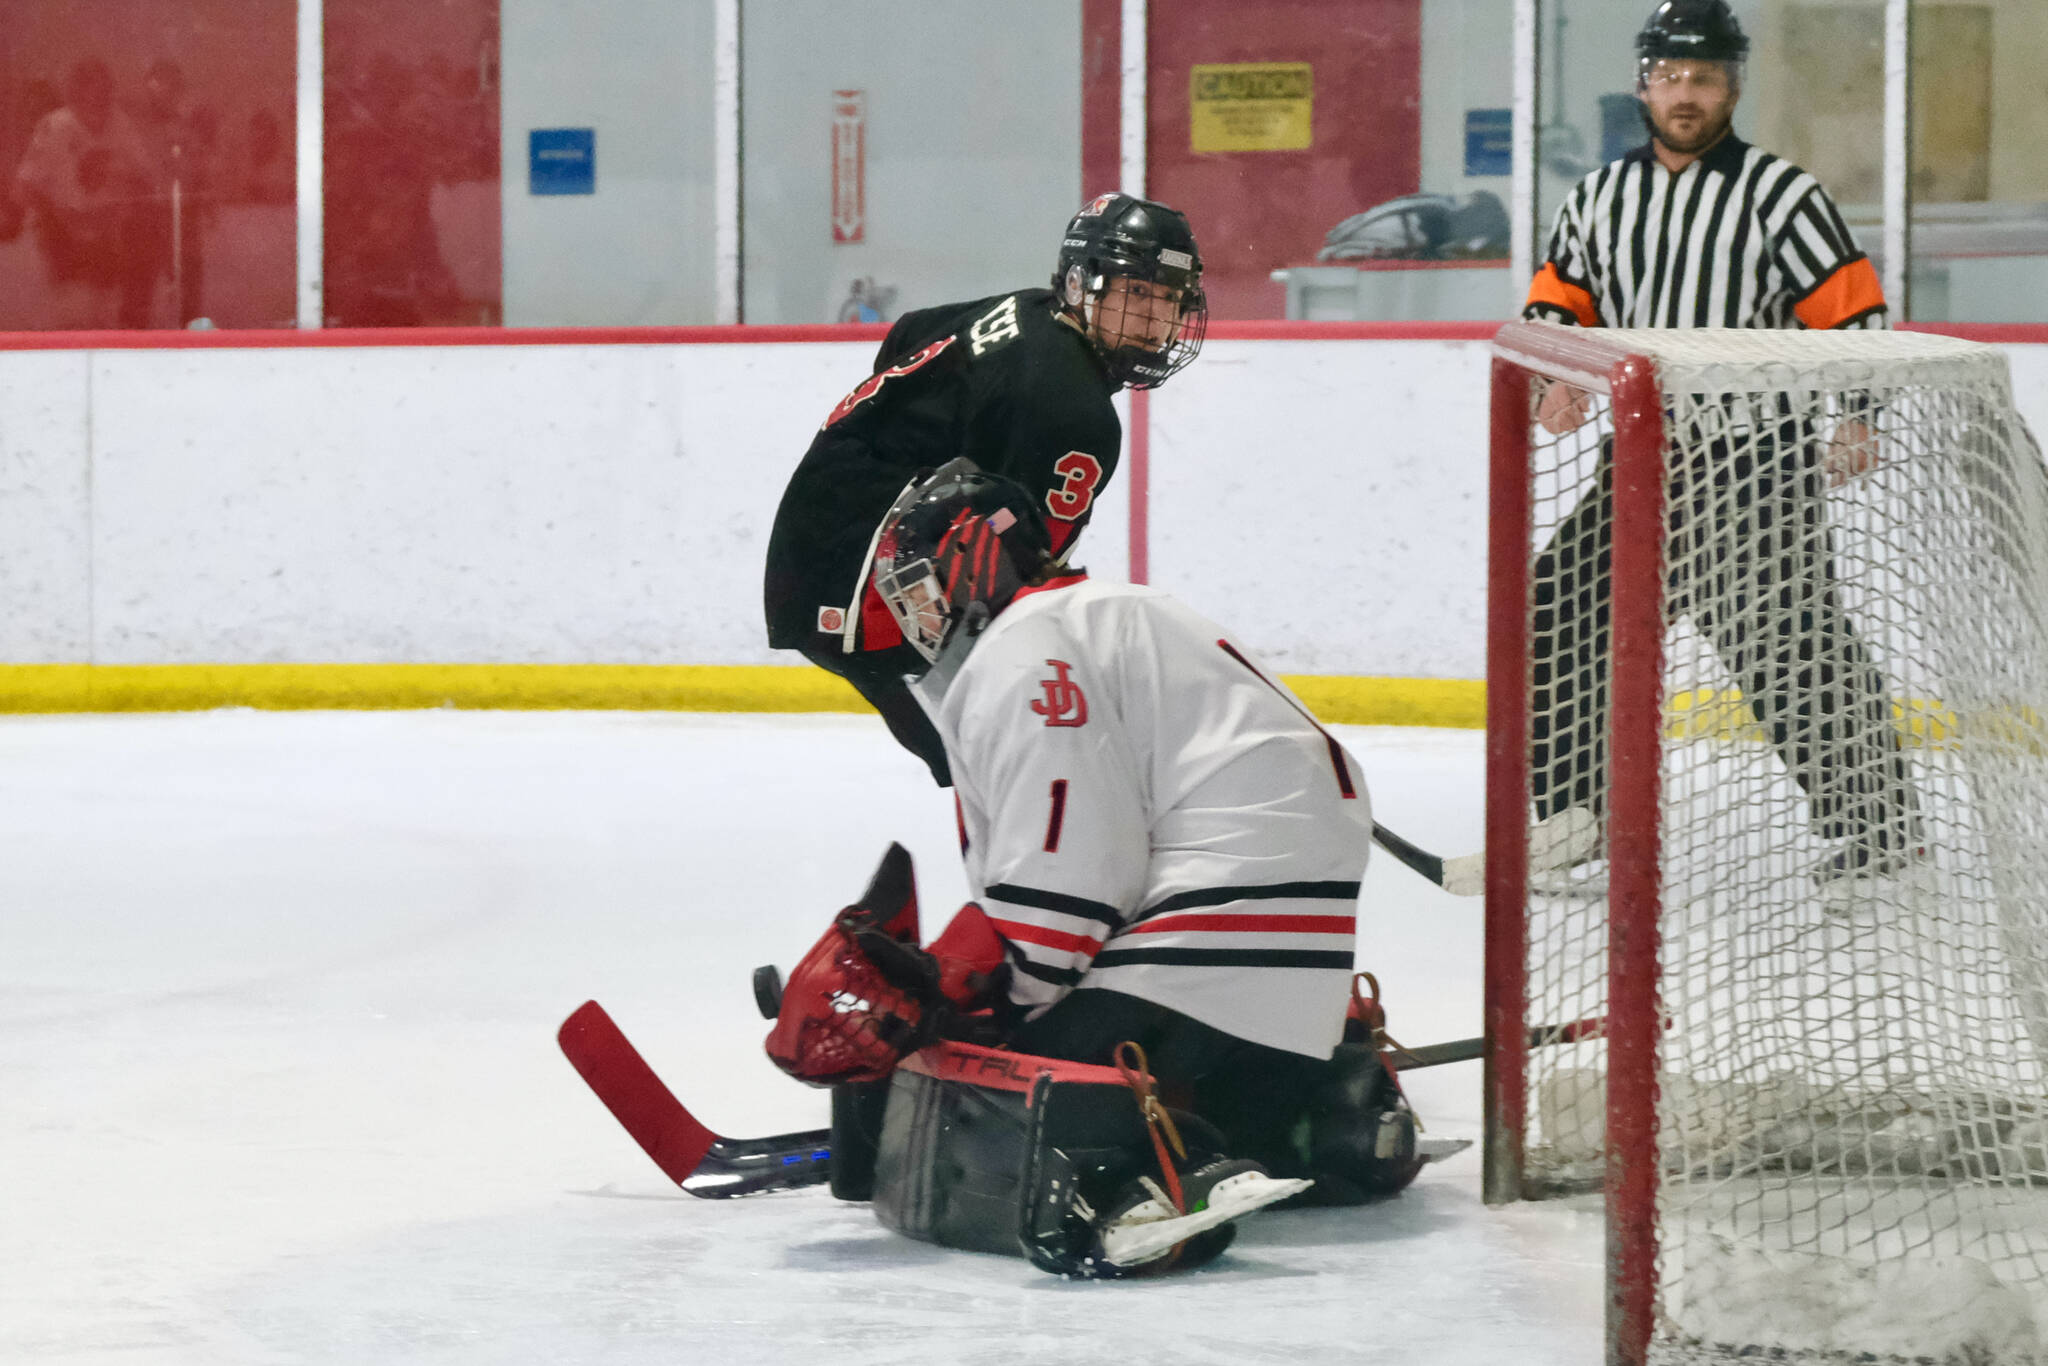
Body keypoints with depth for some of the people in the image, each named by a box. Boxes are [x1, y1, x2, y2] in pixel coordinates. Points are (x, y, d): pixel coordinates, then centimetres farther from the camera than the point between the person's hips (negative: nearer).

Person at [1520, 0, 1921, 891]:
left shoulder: (1779, 195, -6)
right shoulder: (1602, 197, 10)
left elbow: (1854, 307, -8)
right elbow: (1558, 295, 18)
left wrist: (1856, 417, -17)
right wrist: (1557, 376, -1)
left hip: (1756, 461, -6)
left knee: (1791, 642, -11)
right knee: (1562, 617, 2)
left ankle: (1875, 821, -2)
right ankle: (1578, 818, 14)